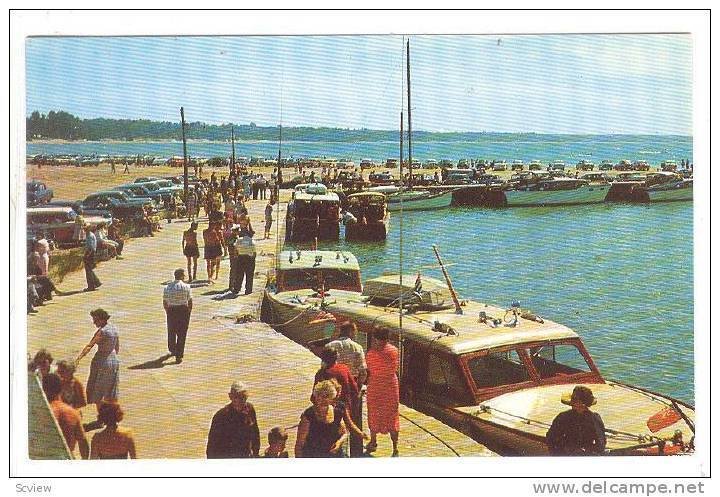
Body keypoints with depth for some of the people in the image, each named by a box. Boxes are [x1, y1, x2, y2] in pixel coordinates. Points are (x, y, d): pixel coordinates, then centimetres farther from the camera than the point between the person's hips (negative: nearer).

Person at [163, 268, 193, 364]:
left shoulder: (167, 287, 1)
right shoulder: (186, 287, -8)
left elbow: (164, 302, 5)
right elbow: (190, 301, -7)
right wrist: (189, 312, 6)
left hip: (171, 311, 3)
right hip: (183, 310, -3)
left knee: (171, 331, 21)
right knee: (182, 334, 2)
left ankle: (172, 350, 43)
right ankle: (179, 355, 0)